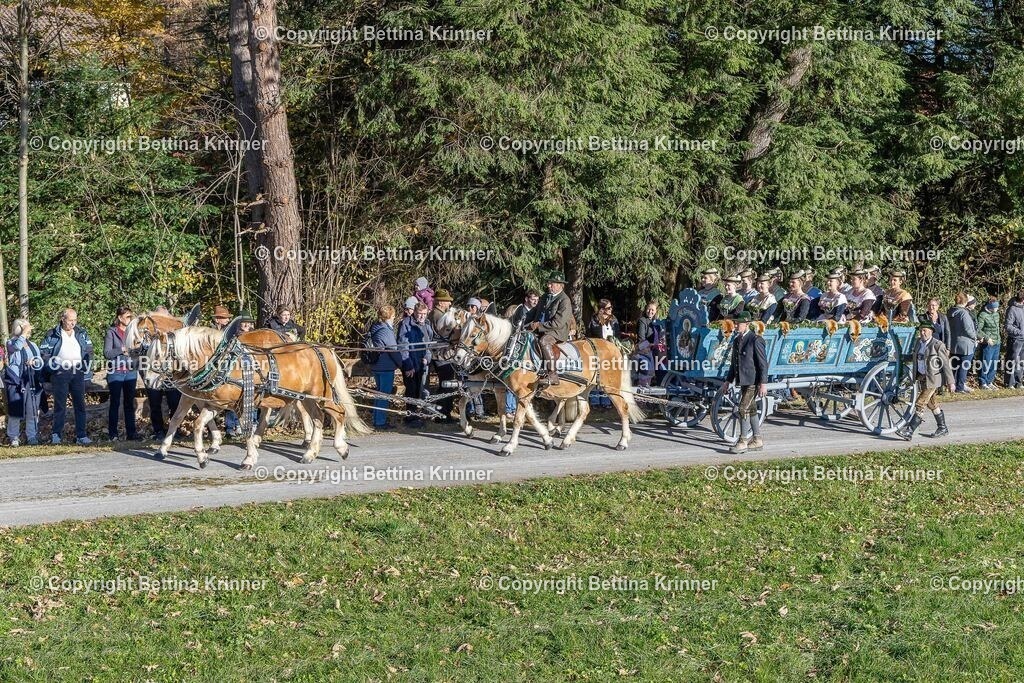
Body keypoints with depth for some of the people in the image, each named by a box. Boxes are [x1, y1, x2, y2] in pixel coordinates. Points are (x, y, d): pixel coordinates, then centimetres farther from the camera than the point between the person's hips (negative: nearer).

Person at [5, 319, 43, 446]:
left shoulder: (33, 345, 17)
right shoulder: (11, 344, 2)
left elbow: (41, 361, 15)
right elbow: (17, 346, -22)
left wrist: (35, 361, -7)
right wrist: (24, 333, -15)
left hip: (32, 382, 4)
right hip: (16, 382, -4)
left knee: (32, 411, 1)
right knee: (15, 410, -4)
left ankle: (32, 436, 7)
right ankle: (14, 437, 4)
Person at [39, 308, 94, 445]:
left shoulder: (82, 333, 10)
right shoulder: (52, 335, 0)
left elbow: (89, 351, 13)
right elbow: (43, 354, 0)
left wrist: (85, 366, -1)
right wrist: (55, 365, -12)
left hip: (78, 372, 3)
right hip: (60, 373, -3)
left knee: (80, 405, 2)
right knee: (60, 405, -1)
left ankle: (81, 436, 4)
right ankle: (56, 435, 5)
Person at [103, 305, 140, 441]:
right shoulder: (111, 332, -2)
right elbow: (107, 353, -8)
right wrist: (122, 350, -15)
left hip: (131, 372, 4)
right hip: (116, 373, -4)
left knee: (130, 403, 6)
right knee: (115, 403, 1)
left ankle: (131, 432, 10)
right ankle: (112, 433, 6)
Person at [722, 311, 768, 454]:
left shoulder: (756, 340, -13)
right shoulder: (737, 340, 12)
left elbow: (763, 363, -14)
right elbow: (734, 363, 21)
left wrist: (763, 384, -18)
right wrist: (728, 381, 19)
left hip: (753, 382, -9)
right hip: (743, 381, 9)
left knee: (744, 409, -12)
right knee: (751, 410, 14)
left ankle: (743, 442, -9)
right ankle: (757, 441, 22)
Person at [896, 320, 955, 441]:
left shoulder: (938, 345, -12)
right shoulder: (919, 343, 8)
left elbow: (946, 364, -11)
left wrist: (950, 382, -12)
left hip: (933, 379, -8)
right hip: (922, 378, 8)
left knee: (920, 405, -12)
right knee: (932, 405, 18)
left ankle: (909, 431, -14)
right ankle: (942, 428, 31)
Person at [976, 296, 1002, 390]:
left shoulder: (996, 314, 11)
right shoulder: (982, 315, -12)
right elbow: (978, 329, -14)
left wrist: (999, 338, 7)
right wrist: (987, 338, -17)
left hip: (997, 343, 8)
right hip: (988, 343, -8)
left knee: (994, 364, 11)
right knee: (986, 364, -4)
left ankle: (990, 382, 21)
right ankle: (983, 383, 5)